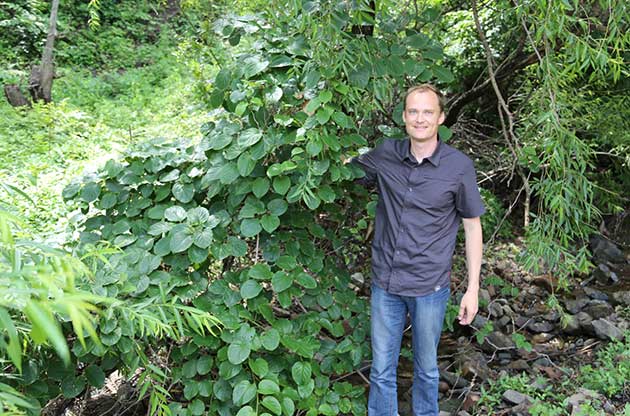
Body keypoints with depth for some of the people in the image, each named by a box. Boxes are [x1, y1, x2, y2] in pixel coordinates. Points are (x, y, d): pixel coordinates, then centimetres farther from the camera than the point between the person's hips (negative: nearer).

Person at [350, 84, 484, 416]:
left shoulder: (459, 166, -8)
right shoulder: (384, 155, -2)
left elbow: (472, 227, -1)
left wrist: (473, 288, -1)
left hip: (429, 288, -2)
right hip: (385, 283, 2)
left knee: (426, 369, 18)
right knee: (381, 372, 12)